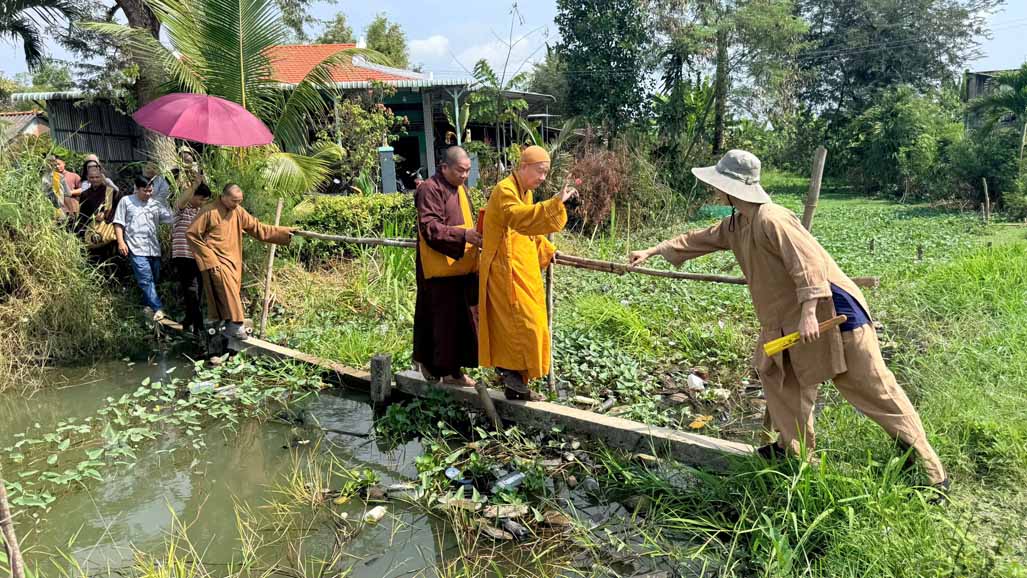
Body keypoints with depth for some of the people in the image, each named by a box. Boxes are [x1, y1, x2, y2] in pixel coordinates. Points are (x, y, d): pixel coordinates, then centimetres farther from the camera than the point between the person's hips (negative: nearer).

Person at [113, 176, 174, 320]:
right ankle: (158, 309, -18)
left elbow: (173, 217, 3)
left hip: (154, 249, 4)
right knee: (146, 280, -14)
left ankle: (148, 307, 23)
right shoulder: (126, 201, 6)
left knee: (153, 280, 9)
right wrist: (121, 242, -5)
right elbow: (118, 223, 5)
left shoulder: (156, 204, 14)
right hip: (137, 249, -4)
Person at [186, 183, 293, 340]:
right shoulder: (209, 212, -11)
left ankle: (229, 326, 16)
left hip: (233, 262, 6)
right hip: (216, 261, -6)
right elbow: (191, 234, -7)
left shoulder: (239, 212, 5)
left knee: (231, 292, 8)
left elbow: (258, 228, 6)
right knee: (227, 290, -19)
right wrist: (209, 258, -11)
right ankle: (236, 324, -19)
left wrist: (284, 233, -1)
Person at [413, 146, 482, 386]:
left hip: (463, 267, 9)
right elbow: (430, 228, -20)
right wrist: (464, 235, -27)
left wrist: (476, 236, 8)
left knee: (463, 318, 11)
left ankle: (453, 368, 22)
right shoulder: (430, 190, -12)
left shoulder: (459, 189, 16)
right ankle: (433, 364, 11)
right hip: (441, 269, -9)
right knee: (443, 318, -3)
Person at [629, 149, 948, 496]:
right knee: (773, 370, 15)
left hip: (831, 309, -10)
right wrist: (653, 251, 21)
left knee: (874, 388, -3)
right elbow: (699, 240, 19)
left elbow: (808, 263, -27)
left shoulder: (771, 220, -22)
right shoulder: (736, 224, 7)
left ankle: (928, 469, 8)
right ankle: (795, 446, 28)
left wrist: (808, 312, -32)